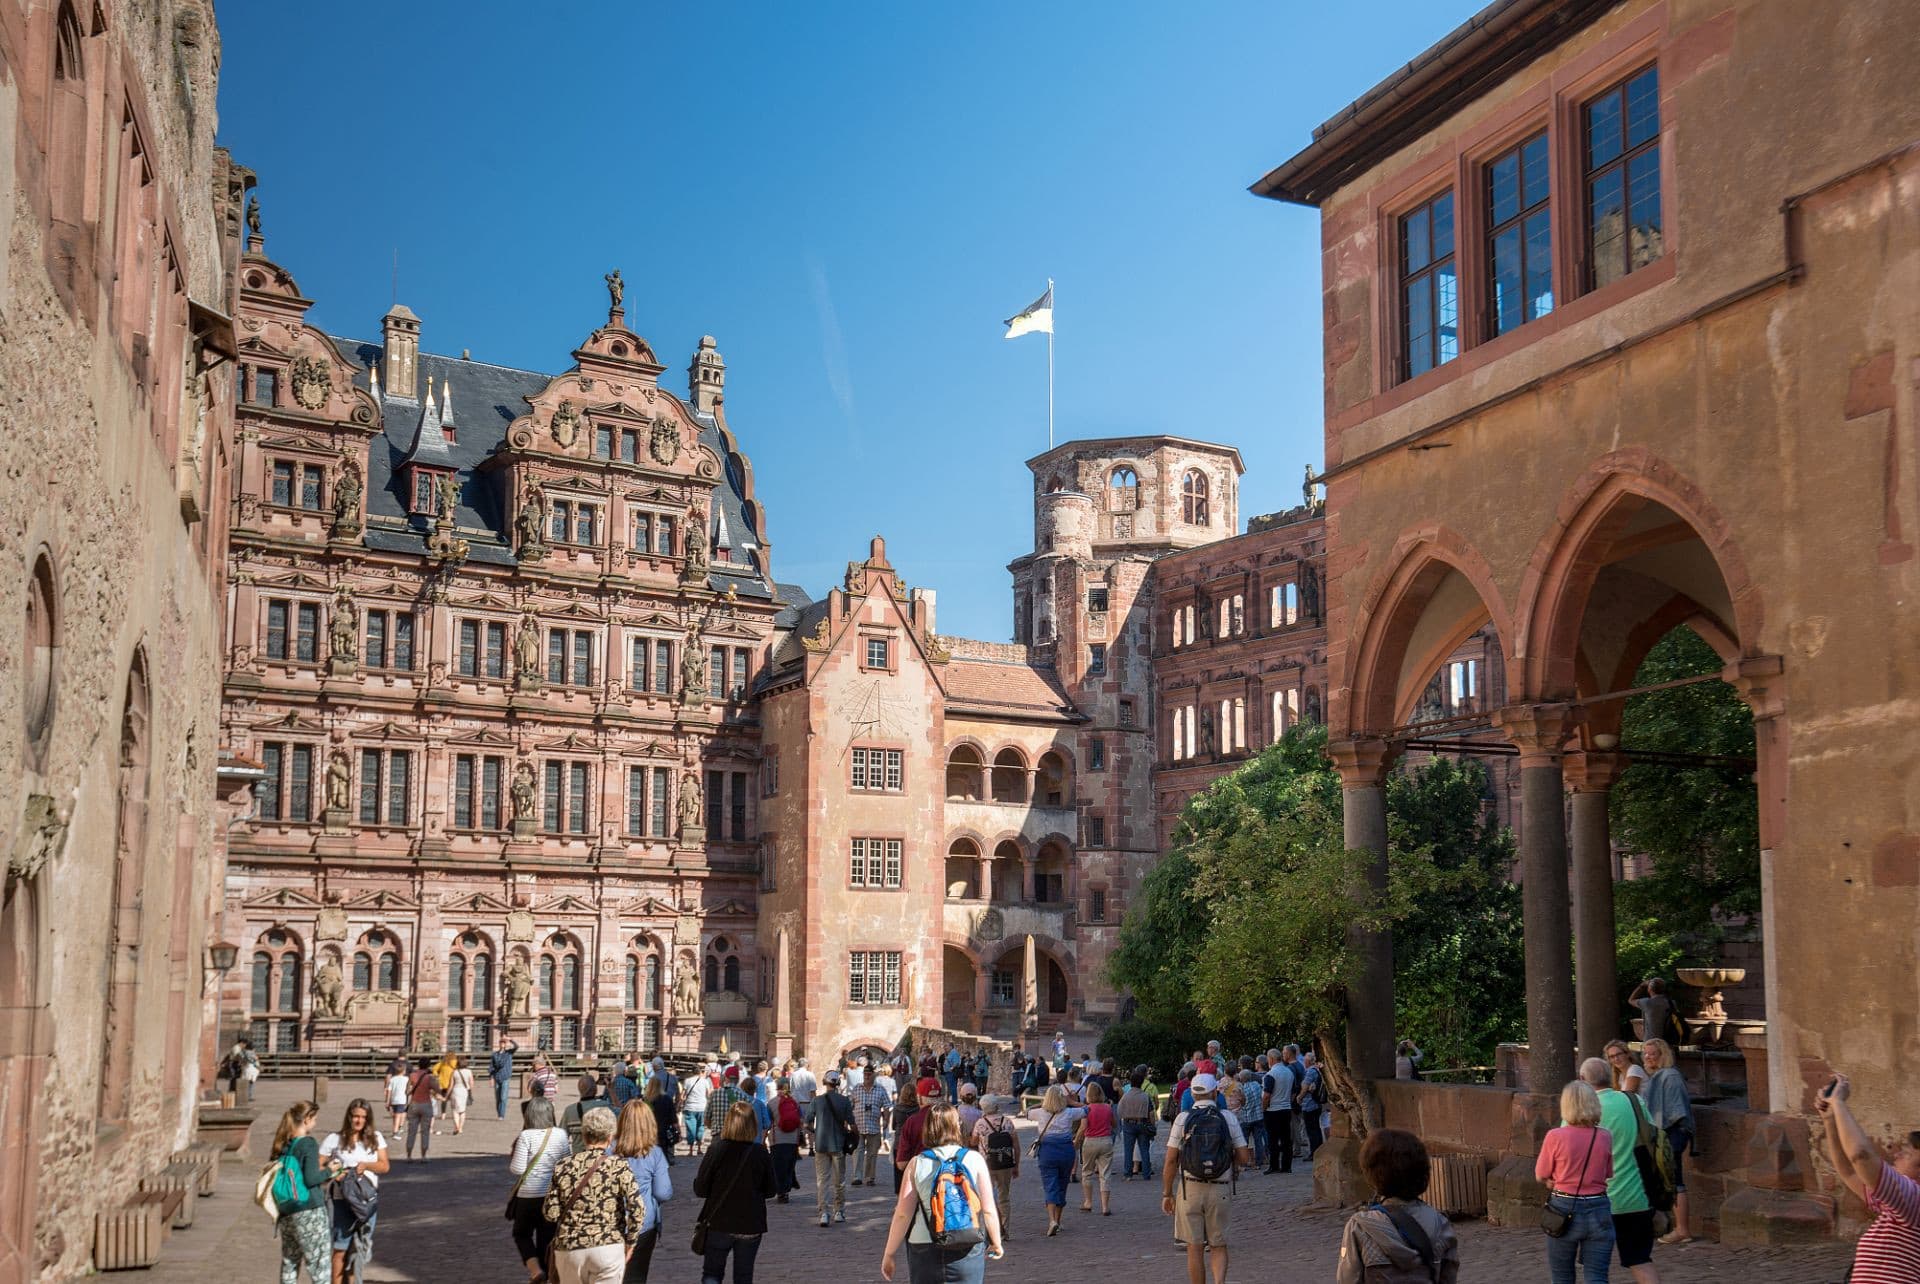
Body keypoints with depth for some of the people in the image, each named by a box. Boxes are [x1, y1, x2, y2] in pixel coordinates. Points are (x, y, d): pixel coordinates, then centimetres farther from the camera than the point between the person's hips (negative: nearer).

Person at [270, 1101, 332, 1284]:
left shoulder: (282, 1145, 8)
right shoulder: (308, 1144, -13)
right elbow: (310, 1178, -20)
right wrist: (329, 1171, -3)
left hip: (286, 1211, 7)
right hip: (309, 1210, -7)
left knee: (289, 1261, 15)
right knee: (318, 1262, -1)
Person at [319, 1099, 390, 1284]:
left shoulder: (376, 1138, 4)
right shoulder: (335, 1139, -5)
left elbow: (385, 1165, 0)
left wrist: (365, 1165, -17)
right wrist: (332, 1174, -23)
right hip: (343, 1201, -3)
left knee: (361, 1248, 13)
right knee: (341, 1248, -2)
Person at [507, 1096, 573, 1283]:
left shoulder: (526, 1136, -13)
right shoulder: (561, 1134, -2)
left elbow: (517, 1169, -15)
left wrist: (511, 1159, 5)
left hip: (528, 1196, -3)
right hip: (553, 1195, 3)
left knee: (522, 1234, 17)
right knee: (547, 1238, 14)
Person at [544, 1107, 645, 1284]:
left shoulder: (564, 1166, 0)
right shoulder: (618, 1167, -6)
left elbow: (550, 1212, 0)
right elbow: (638, 1209, -14)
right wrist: (630, 1242, 0)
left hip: (569, 1248, 3)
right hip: (609, 1247, -2)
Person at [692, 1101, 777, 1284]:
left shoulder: (716, 1149, -14)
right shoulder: (761, 1153, -10)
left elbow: (700, 1189, -9)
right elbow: (770, 1191, 0)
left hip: (719, 1223, -1)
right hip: (751, 1225, 1)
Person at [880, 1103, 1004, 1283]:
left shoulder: (917, 1164, -4)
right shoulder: (974, 1160, -4)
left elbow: (902, 1214, -5)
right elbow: (988, 1210, -2)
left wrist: (889, 1253, 5)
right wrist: (996, 1243, 14)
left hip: (926, 1251, 0)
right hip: (968, 1252, 0)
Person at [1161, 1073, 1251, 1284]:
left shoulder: (1182, 1118, -4)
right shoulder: (1228, 1118, -2)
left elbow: (1170, 1161, -5)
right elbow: (1244, 1158, -1)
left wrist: (1167, 1194, 3)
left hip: (1190, 1188, -1)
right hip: (1221, 1190, 1)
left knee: (1195, 1247, 10)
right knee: (1219, 1245, 13)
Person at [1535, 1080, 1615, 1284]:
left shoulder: (1555, 1137, -13)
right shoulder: (1604, 1137, -3)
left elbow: (1541, 1175, -2)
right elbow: (1608, 1173, 10)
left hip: (1564, 1210, -2)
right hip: (1598, 1210, 2)